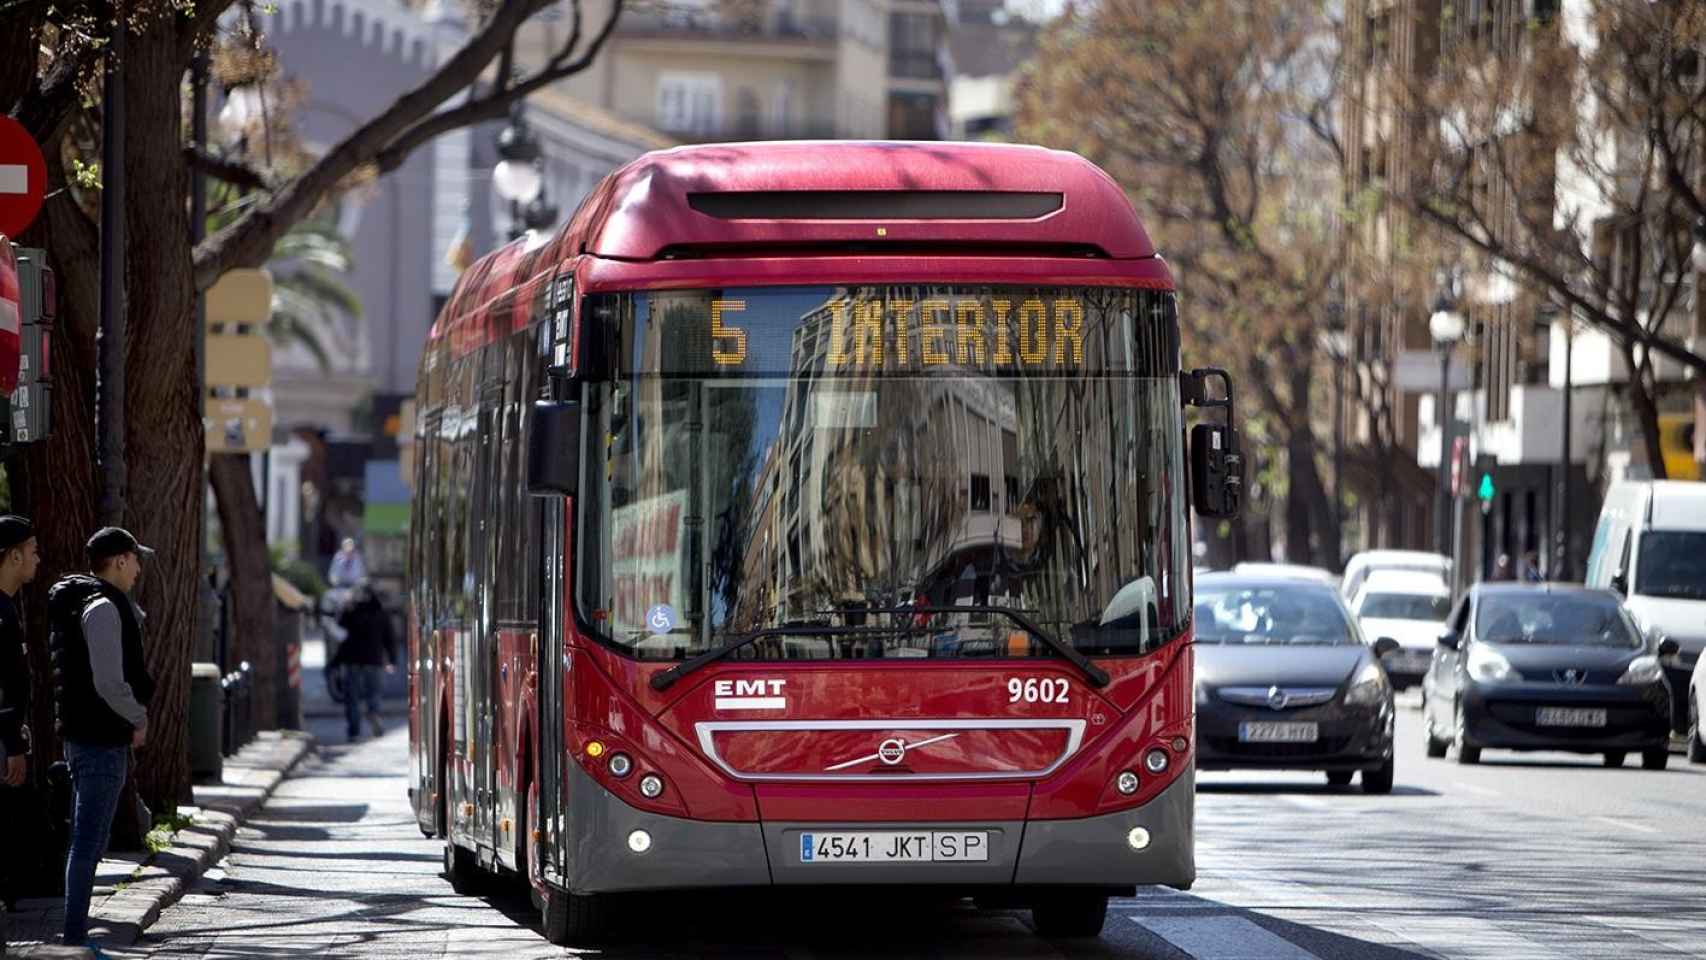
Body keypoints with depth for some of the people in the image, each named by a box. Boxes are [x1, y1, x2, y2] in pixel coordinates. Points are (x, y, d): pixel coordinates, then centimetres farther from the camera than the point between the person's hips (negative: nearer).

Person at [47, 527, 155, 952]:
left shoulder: (87, 601, 14)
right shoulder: (102, 608, -17)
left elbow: (136, 624, 30)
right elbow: (109, 682, -22)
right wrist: (138, 719, -10)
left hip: (81, 736, 11)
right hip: (102, 740, -11)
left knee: (85, 841, 15)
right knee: (89, 842, -9)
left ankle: (75, 935, 20)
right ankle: (75, 937, -9)